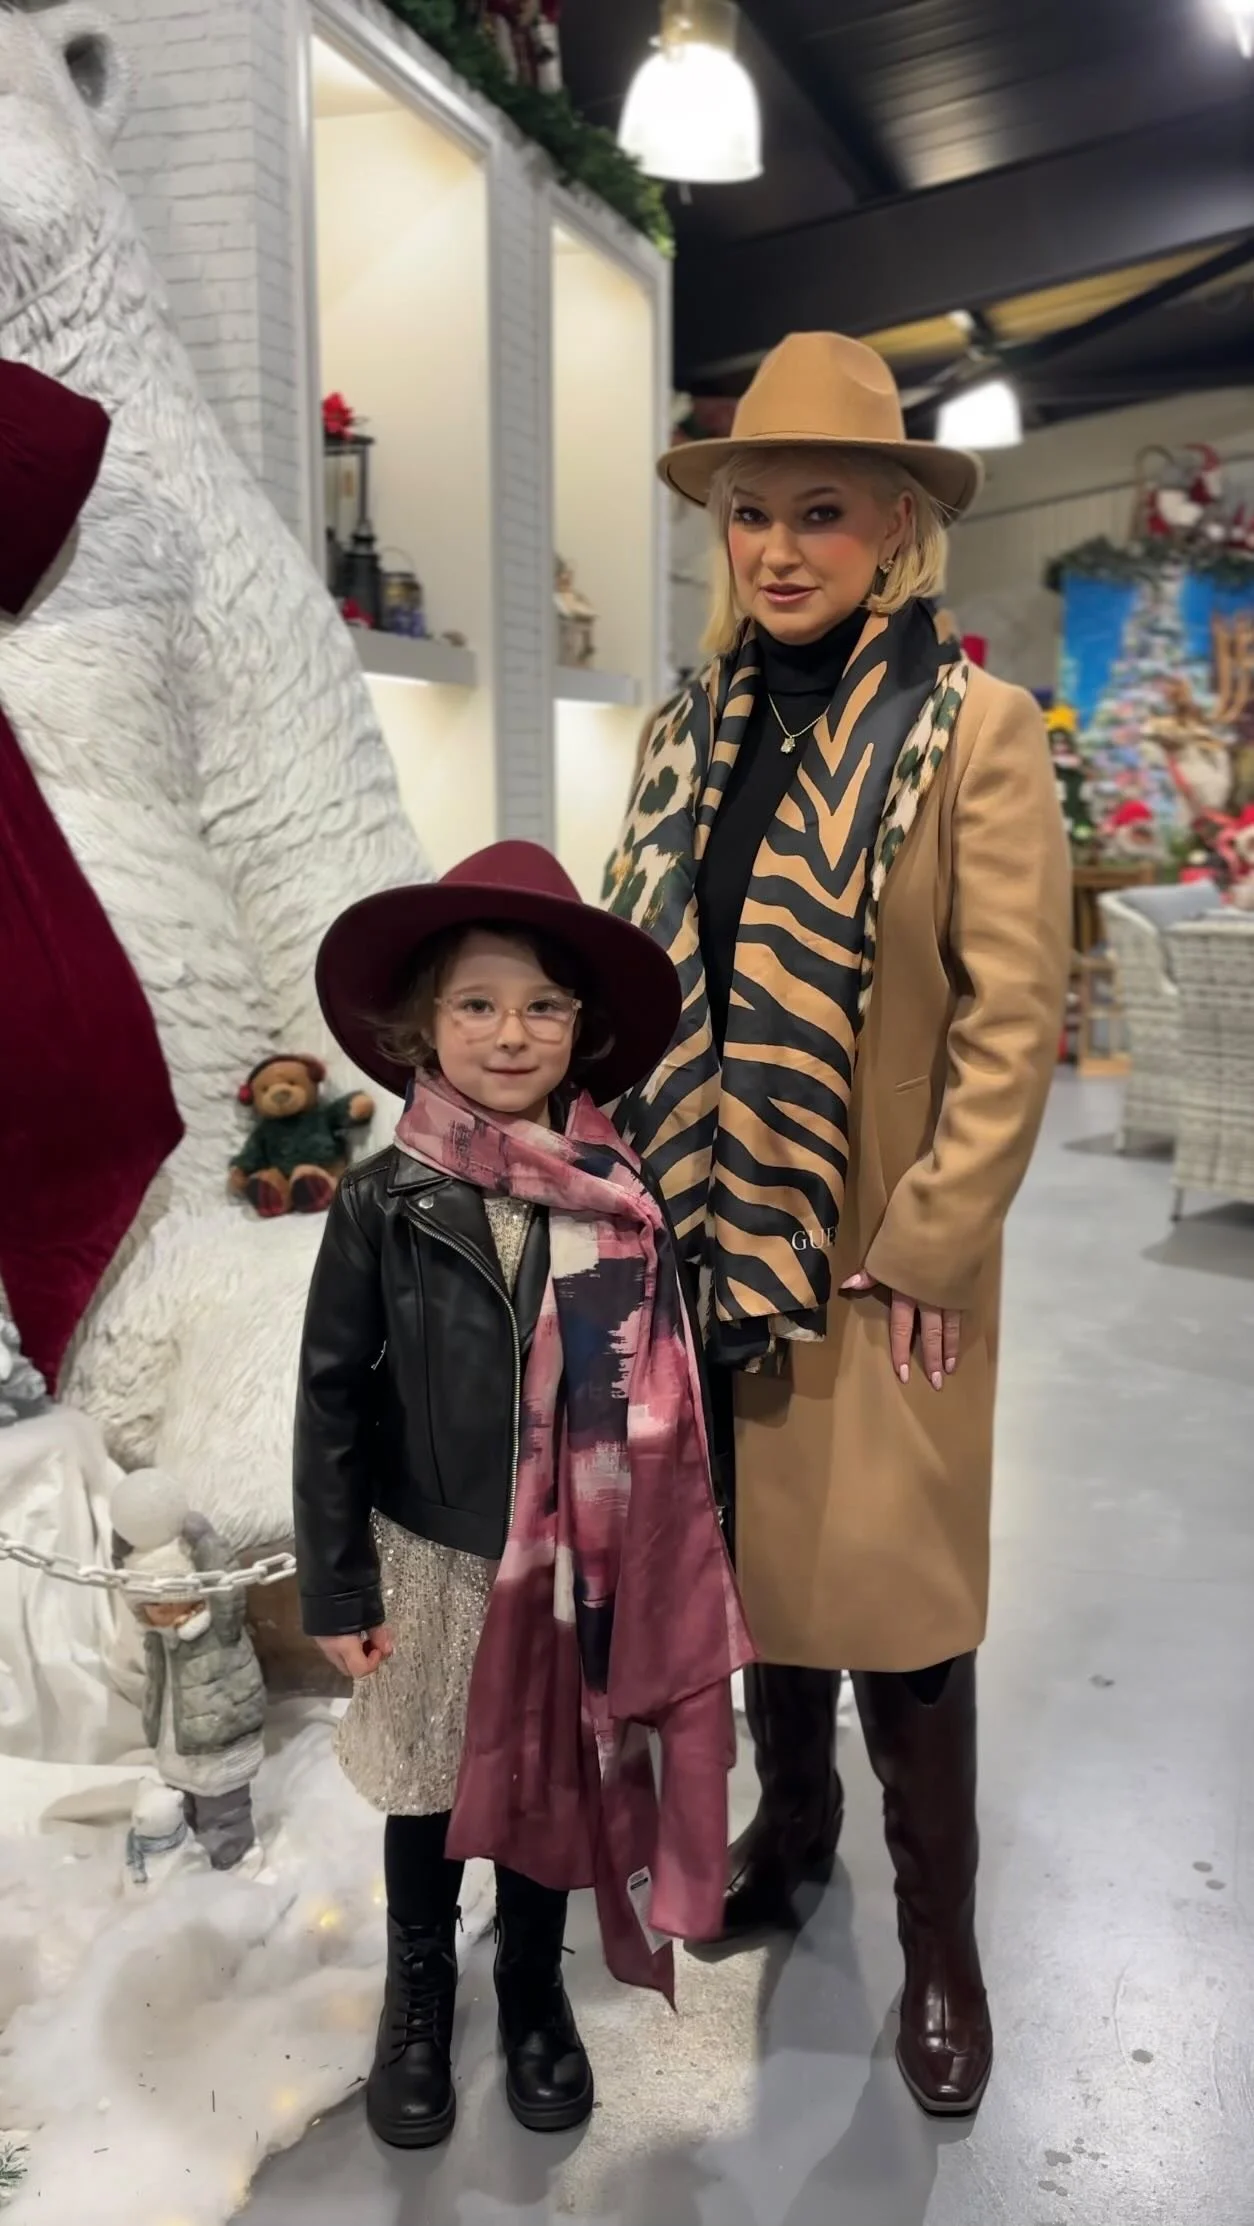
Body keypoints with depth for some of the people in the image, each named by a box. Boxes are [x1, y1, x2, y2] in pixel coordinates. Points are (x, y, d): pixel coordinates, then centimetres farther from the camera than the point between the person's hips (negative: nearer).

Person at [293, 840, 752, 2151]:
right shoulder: (383, 1203, -12)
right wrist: (337, 1587, -4)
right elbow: (332, 1399, -6)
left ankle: (534, 1992, 45)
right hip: (430, 1556, -1)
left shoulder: (622, 1203, -9)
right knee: (424, 1794, 19)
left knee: (553, 1789, 19)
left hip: (573, 1563, 1)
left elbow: (665, 1396, -1)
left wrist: (665, 1570, 3)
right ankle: (417, 2000, 45)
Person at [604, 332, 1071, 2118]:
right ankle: (791, 1820, 42)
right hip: (715, 1230, 5)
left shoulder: (975, 729, -8)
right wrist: (656, 1189, 4)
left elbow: (1015, 1012, -12)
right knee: (752, 1551, 17)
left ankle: (939, 1934, 26)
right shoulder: (694, 735, 8)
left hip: (886, 1249, -5)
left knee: (893, 1589, 3)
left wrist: (926, 1245, -14)